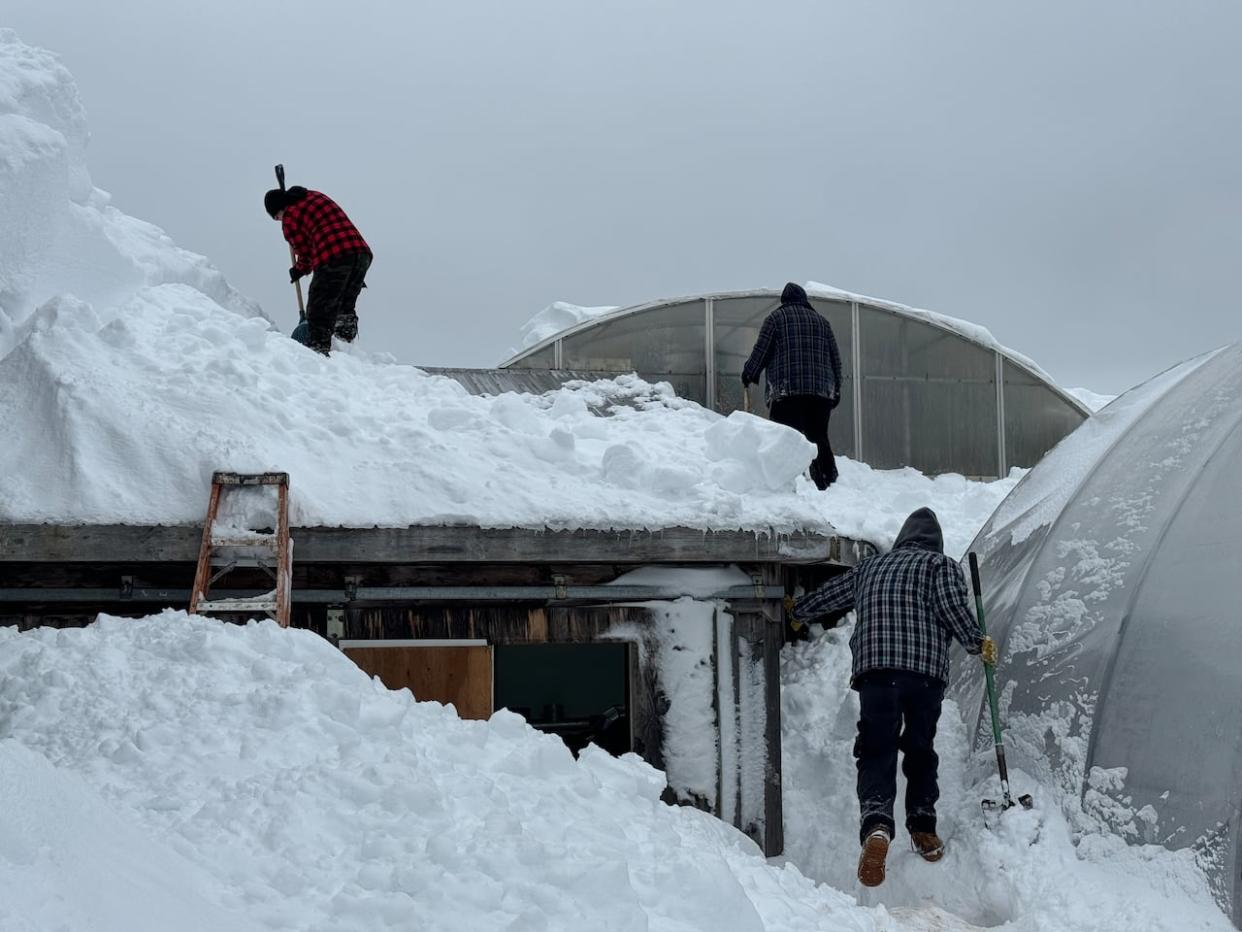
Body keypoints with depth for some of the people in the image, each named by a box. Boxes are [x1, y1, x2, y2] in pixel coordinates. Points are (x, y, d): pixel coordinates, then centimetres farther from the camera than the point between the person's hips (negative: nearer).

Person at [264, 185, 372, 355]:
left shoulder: (289, 218, 4)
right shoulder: (316, 196, 25)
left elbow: (305, 252, 4)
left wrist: (300, 270, 26)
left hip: (332, 259, -7)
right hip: (361, 252, 7)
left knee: (319, 314, 0)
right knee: (346, 307, 22)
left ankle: (317, 351, -4)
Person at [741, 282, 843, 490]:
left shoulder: (776, 317, 8)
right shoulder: (822, 321, 19)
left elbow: (761, 350, 3)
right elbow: (835, 357, 17)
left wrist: (749, 373, 18)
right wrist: (836, 388, 23)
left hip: (786, 389, -4)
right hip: (821, 391, 4)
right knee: (819, 438, 8)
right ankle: (829, 483, 2)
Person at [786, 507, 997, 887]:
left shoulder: (869, 567, 23)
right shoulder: (942, 566, 12)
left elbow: (829, 595, 32)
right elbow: (953, 607, -6)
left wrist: (797, 610, 50)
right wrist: (978, 643, 5)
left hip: (874, 668, 1)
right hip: (926, 670, -1)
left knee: (876, 752, -4)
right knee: (920, 749, 16)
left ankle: (876, 824, -28)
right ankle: (923, 830, 20)